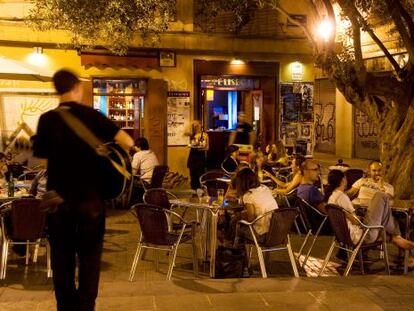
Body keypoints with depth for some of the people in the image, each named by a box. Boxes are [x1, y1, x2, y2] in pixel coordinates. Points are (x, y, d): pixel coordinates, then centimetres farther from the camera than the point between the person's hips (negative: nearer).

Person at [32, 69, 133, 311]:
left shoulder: (47, 119, -3)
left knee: (62, 258, 13)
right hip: (90, 197, -1)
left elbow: (43, 160, 1)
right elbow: (128, 142, -14)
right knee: (90, 256, 11)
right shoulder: (91, 115, -7)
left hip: (59, 198, 1)